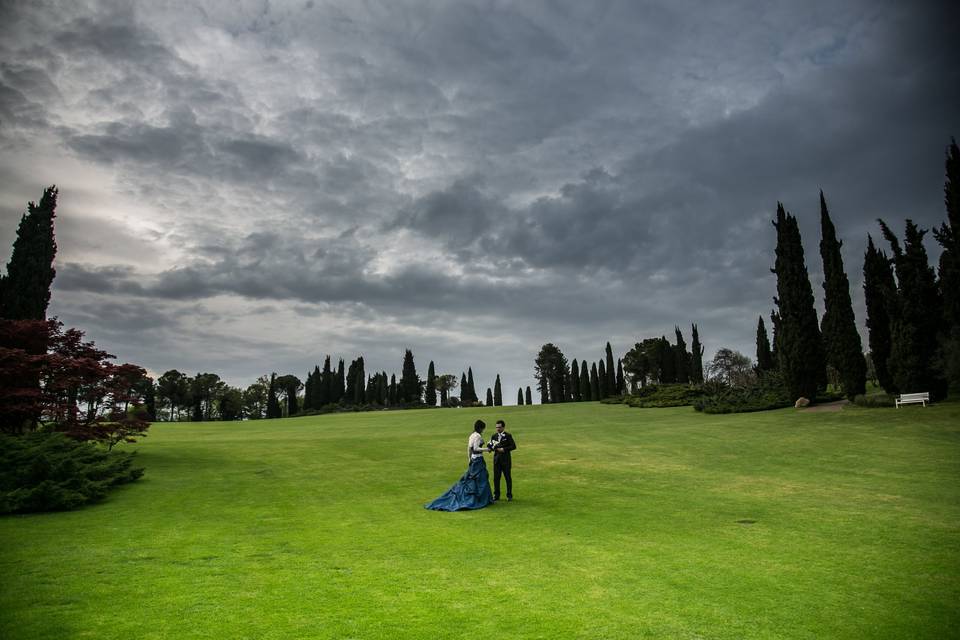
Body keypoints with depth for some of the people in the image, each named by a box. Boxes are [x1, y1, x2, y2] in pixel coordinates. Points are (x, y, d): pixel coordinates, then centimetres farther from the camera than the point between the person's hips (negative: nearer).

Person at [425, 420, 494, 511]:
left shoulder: (472, 435, 10)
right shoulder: (478, 436, -15)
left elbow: (469, 448, 12)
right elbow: (476, 448, -23)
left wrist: (469, 459, 16)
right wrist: (486, 449, -17)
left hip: (473, 459, 8)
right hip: (478, 460, -8)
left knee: (469, 478, 13)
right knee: (481, 479, 0)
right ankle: (481, 500, 6)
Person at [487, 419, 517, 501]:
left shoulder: (508, 436, -3)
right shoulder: (494, 436, 9)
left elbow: (513, 446, -9)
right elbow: (489, 446, 8)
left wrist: (504, 449, -16)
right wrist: (491, 447, -14)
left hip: (506, 459, -3)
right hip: (497, 459, 4)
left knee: (508, 477, 5)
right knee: (496, 477, 4)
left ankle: (509, 495, 15)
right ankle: (496, 495, 14)